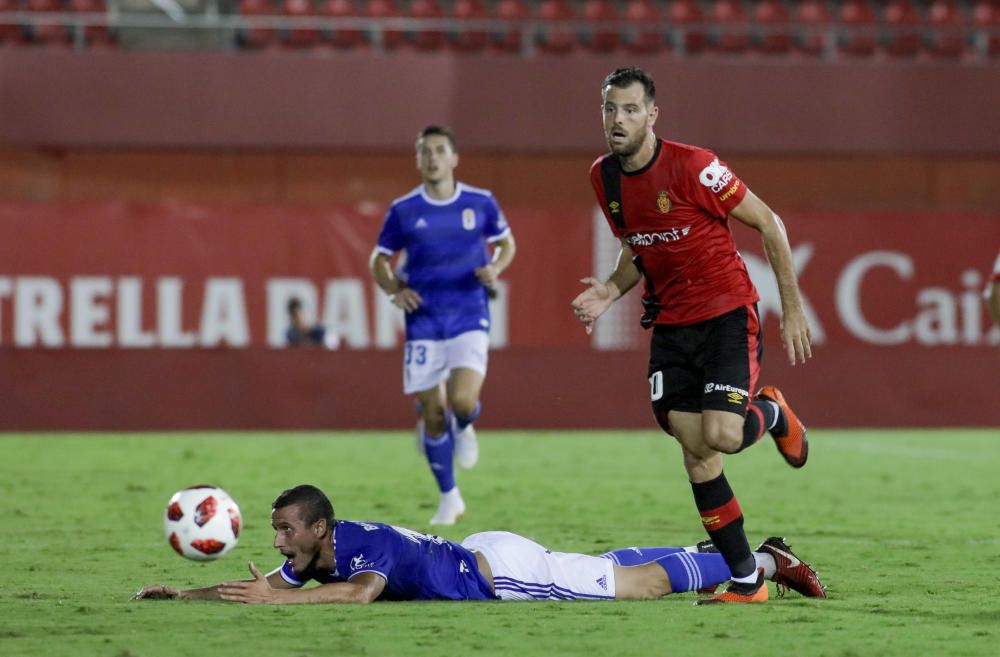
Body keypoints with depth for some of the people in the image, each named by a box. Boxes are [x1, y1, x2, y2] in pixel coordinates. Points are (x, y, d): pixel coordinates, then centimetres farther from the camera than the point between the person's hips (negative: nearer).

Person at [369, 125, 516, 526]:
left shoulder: (481, 204, -1)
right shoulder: (403, 211, -1)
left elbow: (506, 242, 15)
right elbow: (379, 259, 11)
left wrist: (495, 268, -7)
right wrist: (394, 290, -8)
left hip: (470, 320, -1)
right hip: (423, 324, 1)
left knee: (463, 401, -21)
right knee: (431, 412, 1)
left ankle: (463, 429, 19)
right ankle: (449, 499, 18)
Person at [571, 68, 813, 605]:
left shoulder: (692, 166, -19)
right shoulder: (603, 177, 2)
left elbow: (768, 224, -11)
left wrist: (792, 309, -11)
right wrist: (611, 290, -3)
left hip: (727, 313, -6)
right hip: (669, 323, 6)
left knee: (721, 435, -21)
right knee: (695, 452, -3)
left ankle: (772, 413, 17)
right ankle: (746, 580, 6)